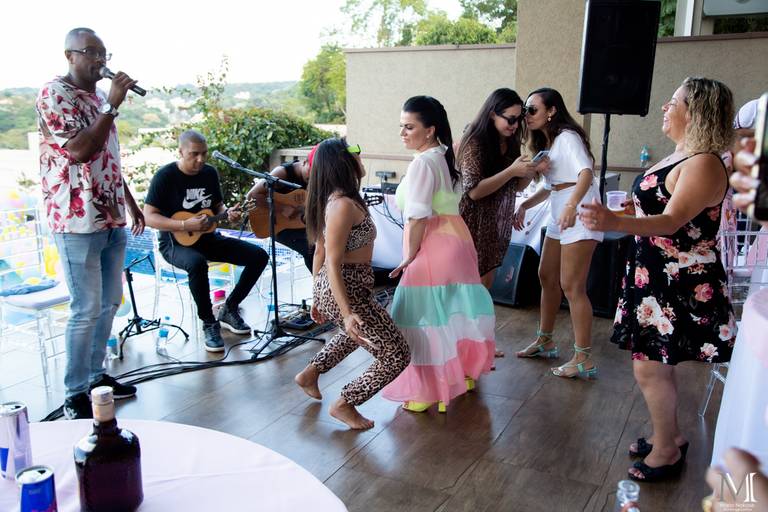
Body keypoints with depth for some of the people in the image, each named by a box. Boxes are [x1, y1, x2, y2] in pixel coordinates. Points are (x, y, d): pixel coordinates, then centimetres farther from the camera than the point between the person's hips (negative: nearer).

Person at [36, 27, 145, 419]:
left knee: (110, 303, 13)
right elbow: (80, 151, -22)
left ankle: (96, 374, 27)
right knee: (86, 309, -5)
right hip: (78, 222, -8)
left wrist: (131, 204, 20)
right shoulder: (53, 94, -9)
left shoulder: (98, 96, 17)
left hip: (111, 218, 8)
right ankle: (75, 394, 8)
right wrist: (112, 106, -19)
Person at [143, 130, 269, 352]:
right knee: (197, 263, -41)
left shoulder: (210, 173, 5)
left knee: (259, 256, -8)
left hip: (208, 237, 6)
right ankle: (209, 323, -20)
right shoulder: (165, 176, -12)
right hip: (176, 242, -6)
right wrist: (185, 225, -27)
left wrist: (228, 213, -8)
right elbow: (149, 217, -15)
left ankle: (229, 309, 5)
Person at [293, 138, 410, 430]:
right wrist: (347, 314, -27)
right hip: (345, 291, -10)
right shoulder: (344, 204, -22)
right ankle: (345, 405, 14)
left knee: (358, 334, 38)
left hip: (327, 288, 10)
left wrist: (318, 299, 21)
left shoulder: (331, 200, 7)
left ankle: (310, 373, 44)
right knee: (397, 356, 0)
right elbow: (332, 264, -24)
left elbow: (319, 254, 13)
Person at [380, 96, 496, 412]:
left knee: (427, 319, -1)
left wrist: (409, 256, -12)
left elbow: (418, 217, -18)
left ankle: (430, 389, 7)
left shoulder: (423, 163, -16)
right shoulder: (445, 156, 13)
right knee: (451, 313, 19)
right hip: (455, 241, 10)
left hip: (433, 247, -9)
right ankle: (461, 373, 32)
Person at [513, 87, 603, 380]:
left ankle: (583, 360, -1)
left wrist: (571, 206, -45)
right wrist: (524, 206, 12)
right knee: (547, 277, 15)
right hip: (559, 215, 10)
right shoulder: (546, 143, 17)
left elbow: (586, 173, -29)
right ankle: (545, 341, 30)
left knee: (572, 286, -9)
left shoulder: (567, 137, -11)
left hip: (578, 215, -10)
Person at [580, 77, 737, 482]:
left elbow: (672, 221, -32)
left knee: (649, 369, 0)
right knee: (654, 364, 18)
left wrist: (615, 223, -47)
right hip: (654, 277, 10)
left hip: (679, 285, -10)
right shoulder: (678, 157, 11)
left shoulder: (703, 164, -20)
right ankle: (671, 435, 36)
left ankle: (667, 451, 19)